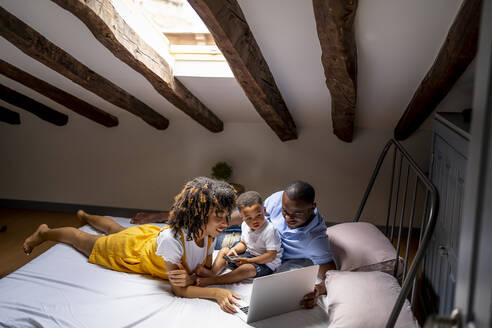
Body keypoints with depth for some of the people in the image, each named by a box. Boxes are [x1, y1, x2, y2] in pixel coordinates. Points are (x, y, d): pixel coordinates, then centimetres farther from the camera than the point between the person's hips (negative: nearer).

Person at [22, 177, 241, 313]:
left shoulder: (209, 235, -28)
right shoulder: (172, 238, -48)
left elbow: (207, 270, -15)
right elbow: (178, 290, -41)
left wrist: (192, 278, -38)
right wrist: (216, 292, -53)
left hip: (151, 235, 6)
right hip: (131, 249, -6)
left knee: (115, 229, 36)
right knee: (84, 240, 22)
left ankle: (85, 216, 67)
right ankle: (45, 233, 49)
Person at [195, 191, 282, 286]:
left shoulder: (269, 230, -27)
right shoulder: (245, 225, -3)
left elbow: (271, 256, -27)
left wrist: (249, 260, -25)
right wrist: (234, 249, -8)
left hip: (266, 263, -8)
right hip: (249, 254, 9)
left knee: (248, 268, -36)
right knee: (224, 251, 8)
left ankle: (211, 281, -38)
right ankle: (211, 274, -15)